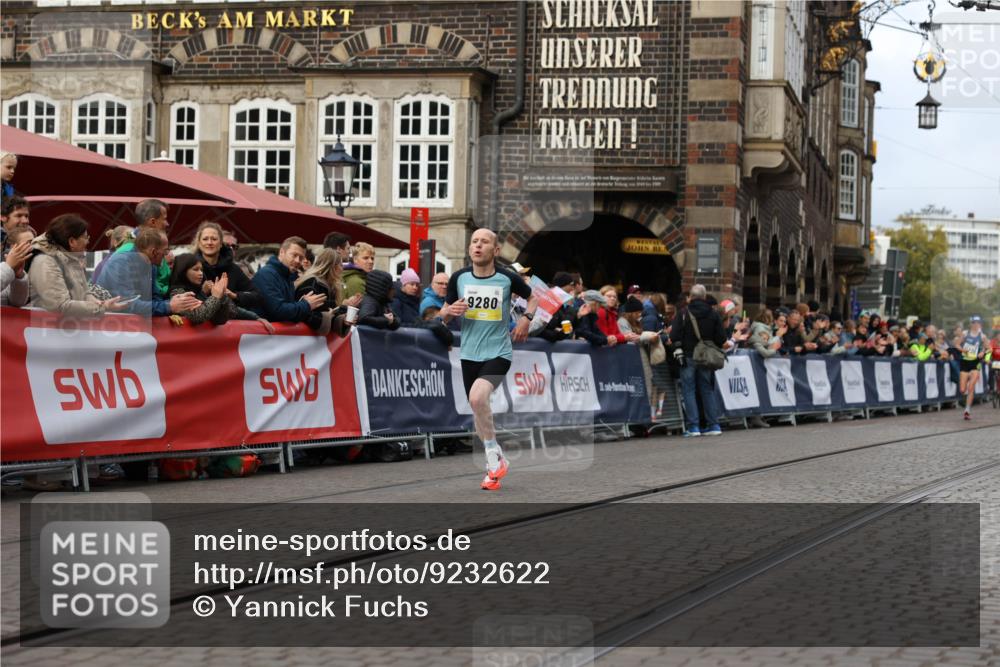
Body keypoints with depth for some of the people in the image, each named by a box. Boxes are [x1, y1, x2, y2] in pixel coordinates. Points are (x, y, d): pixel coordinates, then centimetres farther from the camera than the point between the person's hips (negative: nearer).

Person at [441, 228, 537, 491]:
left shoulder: (507, 278, -5)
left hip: (498, 353, -4)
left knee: (477, 396, -28)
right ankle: (495, 465, 29)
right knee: (478, 409, 10)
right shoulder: (459, 278, 0)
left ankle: (493, 455, -10)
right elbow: (444, 315, 11)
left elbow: (533, 297, 15)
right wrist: (450, 310, -12)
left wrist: (526, 318, -3)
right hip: (469, 354, 4)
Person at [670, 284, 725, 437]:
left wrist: (678, 350, -5)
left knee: (688, 391, 1)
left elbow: (676, 336, -11)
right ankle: (713, 425, 8)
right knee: (707, 390, 11)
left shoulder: (683, 314, -5)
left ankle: (693, 426, -6)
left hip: (688, 357, -3)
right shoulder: (713, 315, 4)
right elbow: (720, 338, 3)